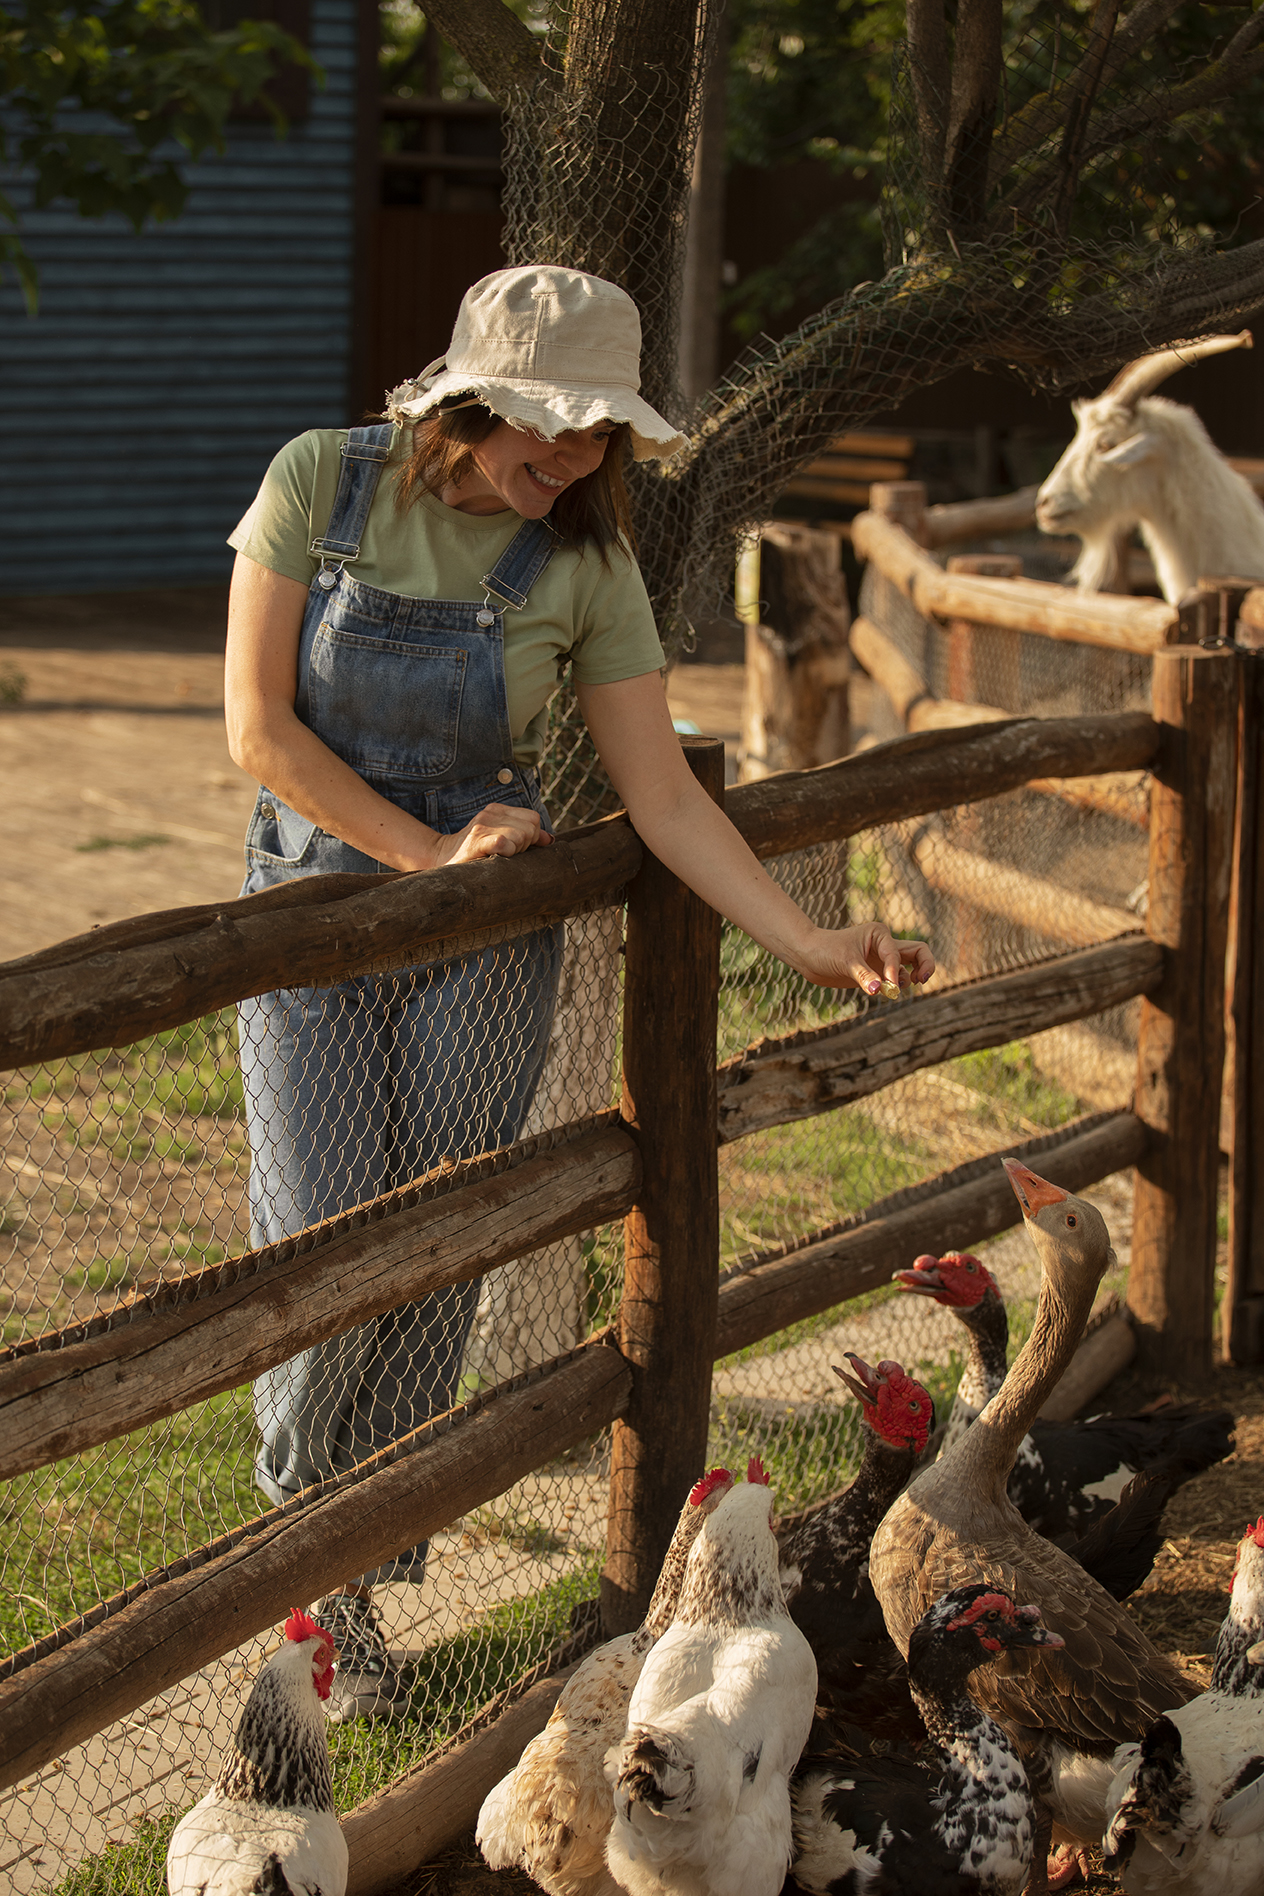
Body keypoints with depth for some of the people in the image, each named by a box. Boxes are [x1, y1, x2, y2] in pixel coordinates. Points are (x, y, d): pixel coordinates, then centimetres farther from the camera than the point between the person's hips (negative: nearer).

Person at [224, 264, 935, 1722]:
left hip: (485, 943, 1)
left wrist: (808, 943, -14)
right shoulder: (322, 482, -8)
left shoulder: (585, 562, -5)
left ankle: (354, 1592, 20)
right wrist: (425, 856, -13)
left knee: (429, 1278, 3)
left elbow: (663, 795, -4)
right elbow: (258, 726, -9)